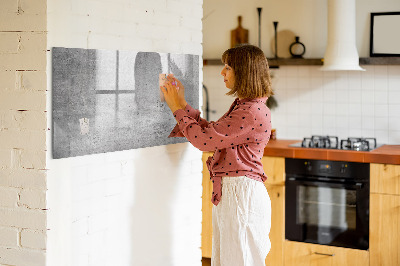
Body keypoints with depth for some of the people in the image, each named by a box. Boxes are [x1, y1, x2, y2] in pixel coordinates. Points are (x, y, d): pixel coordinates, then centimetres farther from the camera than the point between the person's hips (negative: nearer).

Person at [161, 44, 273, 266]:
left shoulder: (253, 112, -20)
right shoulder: (242, 106, 14)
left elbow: (204, 139, -19)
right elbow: (211, 131, 16)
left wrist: (178, 108, -7)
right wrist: (182, 104, 14)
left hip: (241, 193, -10)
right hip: (228, 192, 10)